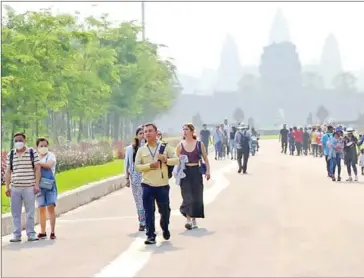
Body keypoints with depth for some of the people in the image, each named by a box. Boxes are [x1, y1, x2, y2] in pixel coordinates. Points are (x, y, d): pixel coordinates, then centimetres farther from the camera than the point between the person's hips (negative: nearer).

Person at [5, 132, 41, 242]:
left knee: (30, 212, -1)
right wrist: (7, 187, 5)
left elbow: (37, 169, 1)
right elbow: (8, 172, 11)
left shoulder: (33, 153, 3)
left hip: (29, 187, -3)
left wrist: (37, 184, -7)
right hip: (15, 188, 3)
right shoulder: (10, 155, 11)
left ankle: (31, 234, 5)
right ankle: (16, 235, 8)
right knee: (15, 213, 3)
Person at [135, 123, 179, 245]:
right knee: (149, 212, -4)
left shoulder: (165, 146, 4)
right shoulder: (141, 150, 5)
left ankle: (165, 229, 37)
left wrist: (166, 160, -16)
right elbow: (136, 166, 1)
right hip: (147, 185, 0)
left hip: (163, 185, 0)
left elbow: (176, 159, 2)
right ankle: (150, 236, 1)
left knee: (165, 210, 10)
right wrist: (149, 165, -13)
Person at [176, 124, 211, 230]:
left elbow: (205, 159, 6)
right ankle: (188, 219, -13)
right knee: (187, 196, -10)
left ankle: (194, 219, 17)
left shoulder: (199, 144, 2)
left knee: (197, 196, 4)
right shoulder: (180, 145, 3)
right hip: (185, 172, 0)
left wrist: (208, 171, -4)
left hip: (196, 171, 1)